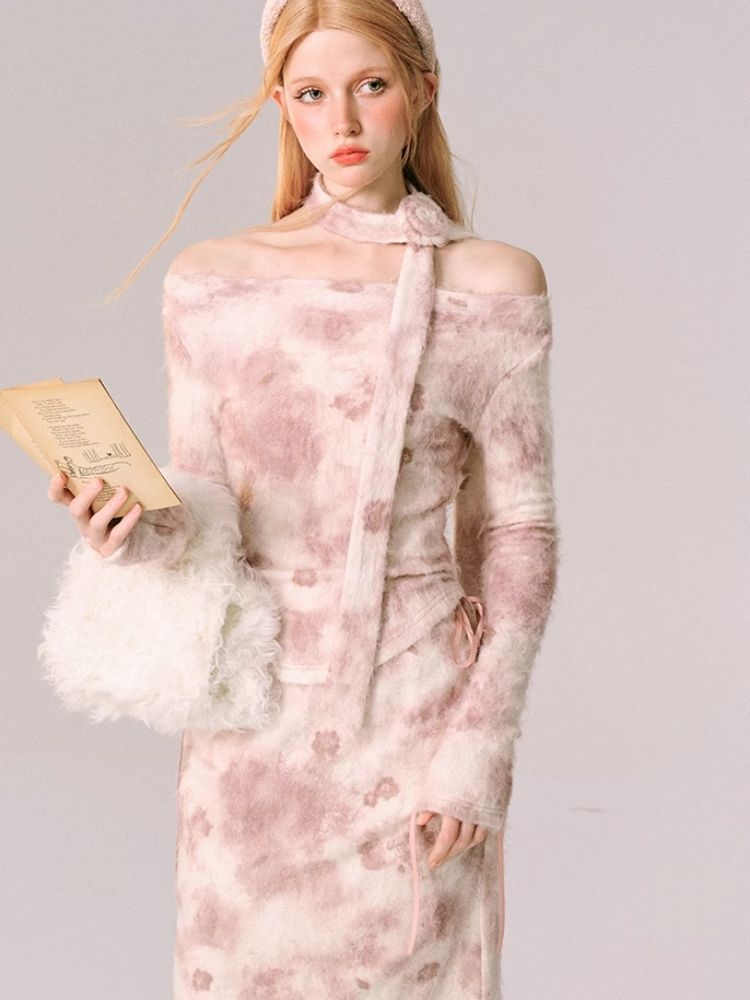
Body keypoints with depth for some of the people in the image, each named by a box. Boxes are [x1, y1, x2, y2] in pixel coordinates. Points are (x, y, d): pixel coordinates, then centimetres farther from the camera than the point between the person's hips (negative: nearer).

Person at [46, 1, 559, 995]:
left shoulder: (493, 286, -4)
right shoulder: (213, 280, 0)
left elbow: (521, 529, -2)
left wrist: (482, 743, -7)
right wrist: (138, 530, -19)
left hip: (414, 698, -1)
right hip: (256, 699, 2)